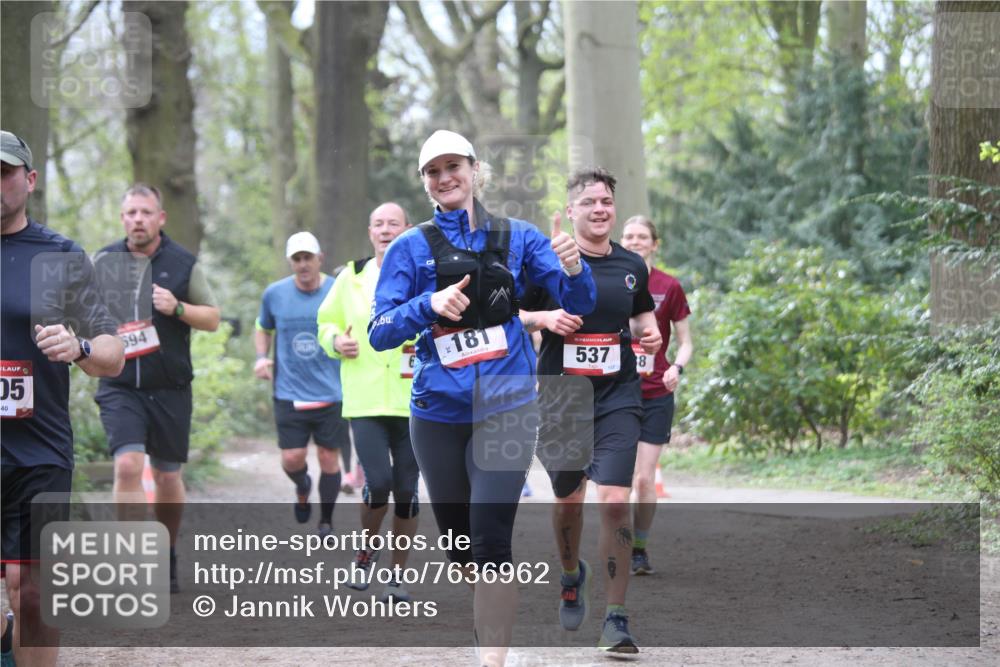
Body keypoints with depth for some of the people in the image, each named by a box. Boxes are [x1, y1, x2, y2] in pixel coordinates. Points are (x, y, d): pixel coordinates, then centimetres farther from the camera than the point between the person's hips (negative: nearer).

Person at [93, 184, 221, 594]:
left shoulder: (183, 263, 2)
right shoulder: (103, 261, 5)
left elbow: (213, 318, 5)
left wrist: (177, 308, -13)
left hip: (170, 387, 1)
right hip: (119, 387, -1)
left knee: (167, 476, 10)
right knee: (128, 465, -18)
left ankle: (166, 558, 30)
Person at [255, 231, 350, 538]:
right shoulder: (275, 294, 2)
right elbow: (263, 329, 19)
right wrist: (261, 357, 1)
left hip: (331, 393, -1)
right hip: (289, 393, 1)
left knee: (328, 456, 2)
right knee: (292, 458, -7)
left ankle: (326, 521, 21)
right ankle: (302, 487, 30)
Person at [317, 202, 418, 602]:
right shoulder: (351, 278, 8)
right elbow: (327, 323, 20)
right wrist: (336, 341, -1)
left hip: (414, 403, 0)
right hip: (366, 402, 0)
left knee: (406, 490, 4)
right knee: (378, 483, -14)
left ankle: (398, 576, 19)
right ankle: (365, 552, 14)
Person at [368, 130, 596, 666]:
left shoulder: (517, 237, 2)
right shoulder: (410, 248, 1)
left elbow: (578, 304, -1)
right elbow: (379, 333, -5)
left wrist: (572, 268, -23)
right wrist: (428, 306, -24)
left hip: (505, 410, -2)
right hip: (438, 415, 2)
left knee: (490, 542, -15)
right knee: (459, 541, 12)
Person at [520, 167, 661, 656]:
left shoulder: (632, 266, 6)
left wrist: (648, 333, 2)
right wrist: (544, 318, -15)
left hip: (618, 397, 1)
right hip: (561, 394, 0)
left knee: (615, 501, -13)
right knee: (568, 500, 13)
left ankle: (616, 620, -9)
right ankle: (572, 576, 45)